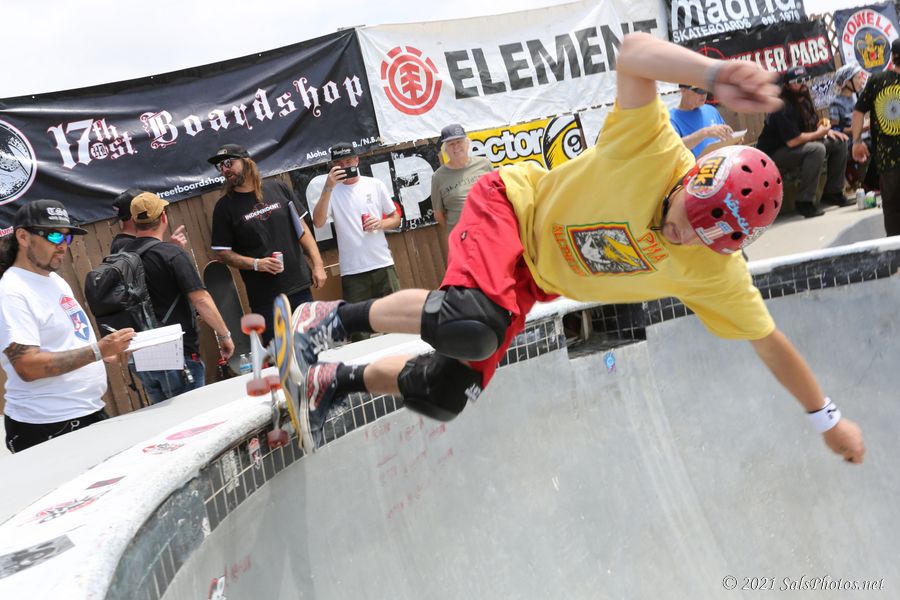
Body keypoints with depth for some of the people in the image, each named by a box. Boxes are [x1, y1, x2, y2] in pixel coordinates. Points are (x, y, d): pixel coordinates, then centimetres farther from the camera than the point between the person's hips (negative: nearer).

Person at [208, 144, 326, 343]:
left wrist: (318, 264, 1)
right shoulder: (225, 206, 1)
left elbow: (302, 229, 10)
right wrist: (256, 264, -14)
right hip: (264, 297, -2)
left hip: (300, 287, 2)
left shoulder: (278, 189, 7)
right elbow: (222, 252, 1)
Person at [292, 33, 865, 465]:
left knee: (442, 395, -6)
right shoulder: (655, 153, -28)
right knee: (470, 326, -36)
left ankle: (340, 381, 23)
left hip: (533, 282, 5)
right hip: (514, 205, -4)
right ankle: (336, 318, -10)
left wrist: (828, 417, 4)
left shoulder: (716, 274, -16)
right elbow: (634, 48, -38)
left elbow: (769, 341, -3)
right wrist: (716, 73, -54)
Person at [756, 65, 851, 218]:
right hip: (774, 155, -10)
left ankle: (833, 192, 13)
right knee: (816, 149, -33)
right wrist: (818, 134, -14)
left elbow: (813, 124, 22)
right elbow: (792, 141, -29)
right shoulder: (784, 108, -22)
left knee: (839, 142, 4)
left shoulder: (804, 102, 7)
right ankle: (805, 201, -25)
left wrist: (827, 130, 0)